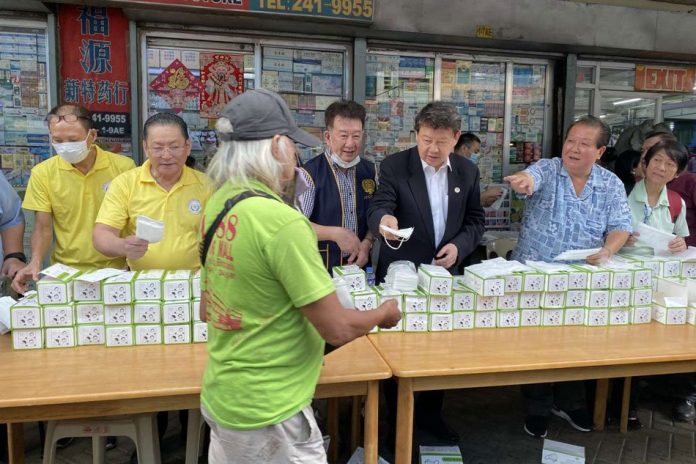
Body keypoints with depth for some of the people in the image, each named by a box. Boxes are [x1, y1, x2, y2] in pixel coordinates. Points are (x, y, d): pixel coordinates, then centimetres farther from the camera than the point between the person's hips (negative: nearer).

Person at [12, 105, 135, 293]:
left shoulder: (123, 166, -4)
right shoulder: (42, 173, 0)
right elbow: (43, 228, 4)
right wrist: (35, 262, -13)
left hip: (116, 270, -1)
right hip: (65, 272, 1)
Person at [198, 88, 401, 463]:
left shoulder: (217, 206, 0)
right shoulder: (280, 221, -27)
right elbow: (337, 329, -21)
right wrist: (384, 313, -2)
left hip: (221, 397, 8)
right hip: (266, 413, -8)